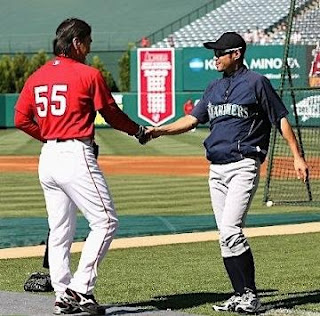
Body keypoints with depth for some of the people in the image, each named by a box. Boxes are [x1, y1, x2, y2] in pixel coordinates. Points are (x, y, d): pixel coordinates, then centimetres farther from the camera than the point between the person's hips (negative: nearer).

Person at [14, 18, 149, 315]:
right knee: (105, 221, -2)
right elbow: (111, 114, 1)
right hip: (76, 157, -7)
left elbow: (21, 119, 8)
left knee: (59, 230, 12)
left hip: (47, 157, 7)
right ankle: (80, 288, -10)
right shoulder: (88, 74, -7)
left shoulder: (36, 77, 10)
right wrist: (138, 131, 18)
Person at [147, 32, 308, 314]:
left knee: (230, 230, -17)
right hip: (216, 169, 7)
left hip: (244, 166, -7)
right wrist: (160, 130, -2)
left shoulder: (256, 83, -2)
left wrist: (297, 157, -7)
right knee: (226, 236, 5)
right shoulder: (215, 88, 17)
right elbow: (192, 119, 13)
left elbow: (281, 120, -2)